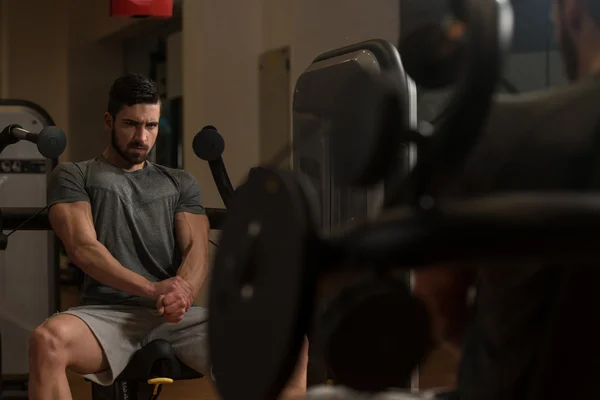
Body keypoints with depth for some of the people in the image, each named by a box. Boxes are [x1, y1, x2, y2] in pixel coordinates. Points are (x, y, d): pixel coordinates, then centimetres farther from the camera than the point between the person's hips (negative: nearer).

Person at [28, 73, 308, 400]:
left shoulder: (181, 183, 24)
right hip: (108, 312, -3)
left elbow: (197, 249, 9)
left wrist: (183, 288, -17)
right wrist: (152, 289, -19)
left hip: (178, 316, 3)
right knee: (48, 340, -40)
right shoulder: (74, 176, 14)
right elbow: (82, 247, -3)